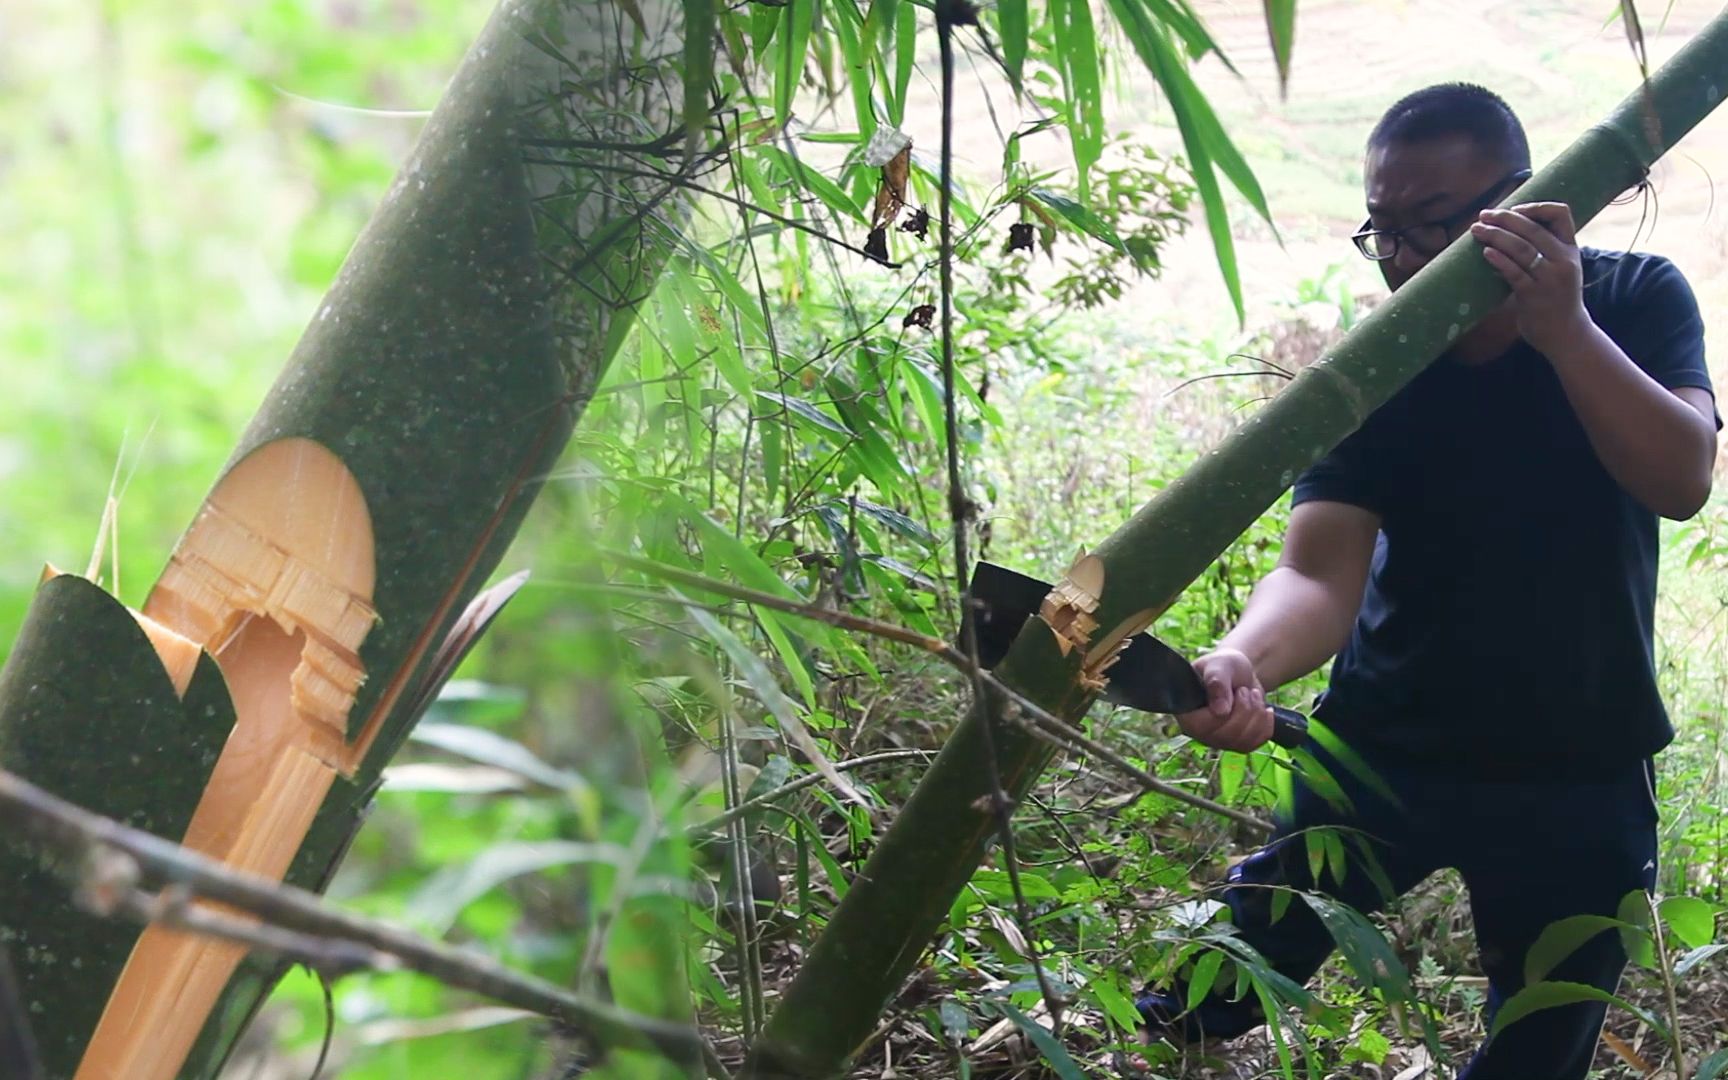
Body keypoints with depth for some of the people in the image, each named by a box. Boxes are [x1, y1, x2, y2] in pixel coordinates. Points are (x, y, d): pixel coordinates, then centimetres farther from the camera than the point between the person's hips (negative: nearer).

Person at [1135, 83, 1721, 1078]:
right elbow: (1320, 573, -25)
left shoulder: (1636, 303, -9)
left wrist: (1563, 328, -40)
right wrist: (1241, 662, -47)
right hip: (1384, 752, 0)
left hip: (1582, 773, 1)